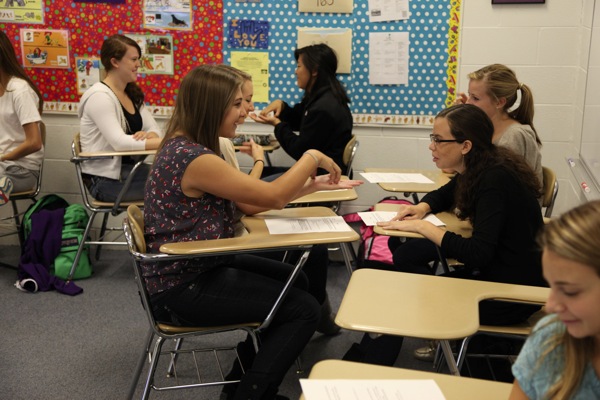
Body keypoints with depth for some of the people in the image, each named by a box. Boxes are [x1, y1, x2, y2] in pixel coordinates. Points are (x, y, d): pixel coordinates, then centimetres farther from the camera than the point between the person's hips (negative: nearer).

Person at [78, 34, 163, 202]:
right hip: (105, 179, -7)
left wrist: (147, 136, -20)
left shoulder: (132, 94, 11)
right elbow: (119, 142, -25)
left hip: (129, 169, 7)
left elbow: (155, 130, 5)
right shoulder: (99, 96, -15)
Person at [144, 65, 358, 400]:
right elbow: (271, 197, -21)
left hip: (199, 267, 10)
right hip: (183, 288, -10)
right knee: (304, 310, -8)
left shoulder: (190, 148, 6)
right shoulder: (192, 158, -27)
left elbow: (251, 204, 9)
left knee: (295, 281, 18)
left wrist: (312, 185, 2)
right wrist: (312, 157, -6)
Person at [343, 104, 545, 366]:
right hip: (492, 268, 9)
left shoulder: (495, 180, -24)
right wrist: (422, 207, 1)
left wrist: (422, 226, -22)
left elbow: (478, 254, -30)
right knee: (407, 254, 5)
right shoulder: (474, 170, 3)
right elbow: (443, 196, 23)